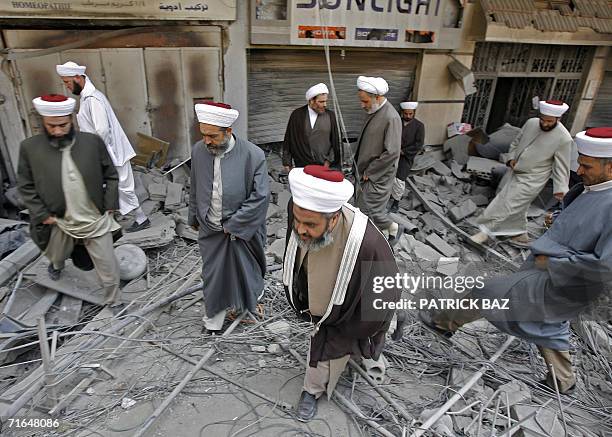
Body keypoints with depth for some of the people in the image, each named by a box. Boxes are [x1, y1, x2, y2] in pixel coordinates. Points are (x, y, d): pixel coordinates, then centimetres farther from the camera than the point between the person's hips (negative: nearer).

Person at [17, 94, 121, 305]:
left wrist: (109, 206, -4)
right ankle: (57, 265, 66)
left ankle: (114, 303, 29)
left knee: (108, 268, 7)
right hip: (59, 222, 2)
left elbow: (111, 176, -1)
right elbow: (26, 186, 0)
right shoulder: (29, 147, -8)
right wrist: (42, 214, -7)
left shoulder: (93, 142, -9)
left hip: (97, 220, -1)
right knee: (56, 257, 29)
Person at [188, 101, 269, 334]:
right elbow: (195, 190, 8)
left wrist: (232, 225, -15)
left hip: (241, 229, -3)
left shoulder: (253, 155, -20)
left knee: (244, 270, 17)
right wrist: (194, 218, 17)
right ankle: (214, 318, 36)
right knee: (212, 275, 15)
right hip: (210, 230, 3)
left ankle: (253, 296, 50)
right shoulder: (198, 151, -7)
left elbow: (260, 197, -17)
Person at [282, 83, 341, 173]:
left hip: (324, 165, 1)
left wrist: (329, 161, 0)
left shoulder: (330, 115, 4)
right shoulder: (297, 115, 2)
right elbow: (288, 140, 6)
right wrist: (287, 163, 5)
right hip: (302, 165, 0)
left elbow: (335, 141, 7)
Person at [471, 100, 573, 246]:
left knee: (506, 205, -10)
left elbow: (561, 166, -13)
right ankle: (521, 235, 37)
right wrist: (511, 158, -2)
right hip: (514, 172, 7)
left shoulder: (564, 138, -19)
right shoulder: (531, 123, -4)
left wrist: (560, 189, -16)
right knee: (516, 207, 18)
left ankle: (485, 232, 1)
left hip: (530, 180, -6)